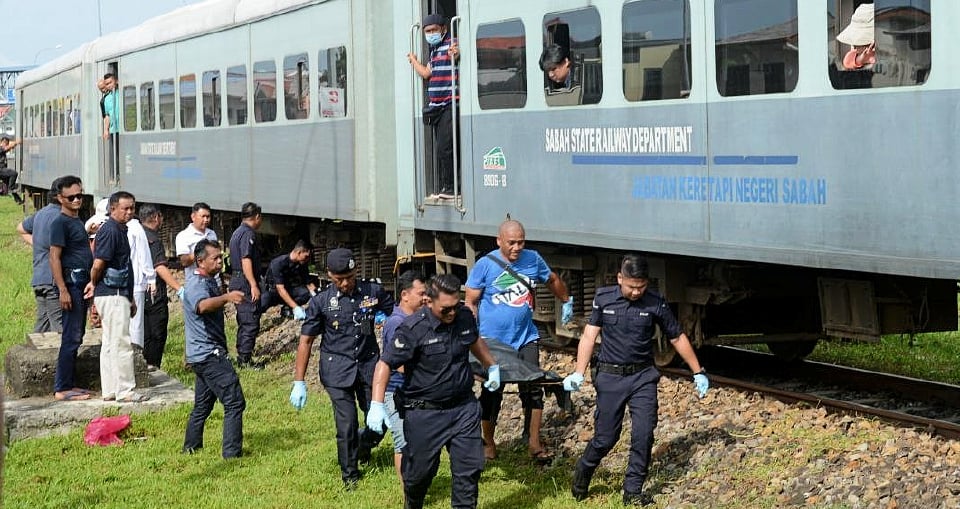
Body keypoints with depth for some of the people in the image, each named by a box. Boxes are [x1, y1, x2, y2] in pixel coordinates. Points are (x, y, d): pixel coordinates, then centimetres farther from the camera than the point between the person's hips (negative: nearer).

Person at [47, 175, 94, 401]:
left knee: (76, 337, 12)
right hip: (70, 283, -10)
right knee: (71, 338, -10)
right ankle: (62, 389, -7)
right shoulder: (61, 223, -11)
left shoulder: (77, 221, 17)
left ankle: (68, 385, 17)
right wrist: (63, 290, -22)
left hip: (81, 284, 10)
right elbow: (55, 258, -16)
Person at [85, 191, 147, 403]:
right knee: (121, 344, -7)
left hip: (118, 294, 10)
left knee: (110, 344, 12)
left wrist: (130, 298, 23)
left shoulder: (121, 230, 17)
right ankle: (125, 391, -3)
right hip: (112, 295, -10)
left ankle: (110, 390, 17)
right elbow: (98, 264, -20)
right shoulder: (110, 230, -14)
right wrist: (94, 284, -2)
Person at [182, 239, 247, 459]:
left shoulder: (210, 282, 15)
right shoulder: (198, 285, -18)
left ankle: (191, 448, 28)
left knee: (203, 405, 19)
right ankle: (232, 453, -14)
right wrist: (226, 297, -58)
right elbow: (202, 306, -44)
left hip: (204, 355, 11)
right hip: (209, 353, -11)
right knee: (234, 402, -12)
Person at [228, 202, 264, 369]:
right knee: (251, 322, -6)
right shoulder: (248, 233, -14)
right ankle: (245, 359, -5)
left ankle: (242, 357, 20)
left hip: (236, 280, 10)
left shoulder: (237, 232, 17)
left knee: (244, 321, 15)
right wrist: (254, 285, -25)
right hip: (246, 282, -10)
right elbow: (246, 260, -22)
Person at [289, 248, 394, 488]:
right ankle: (349, 474, 18)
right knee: (347, 425, -6)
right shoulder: (321, 302, -5)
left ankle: (363, 446, 39)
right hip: (337, 370, -2)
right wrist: (299, 382, -3)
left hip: (369, 366, 2)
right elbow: (306, 341, 0)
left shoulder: (374, 292, -2)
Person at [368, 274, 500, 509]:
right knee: (419, 472, 10)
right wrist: (377, 405, -25)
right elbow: (385, 364, -17)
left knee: (469, 468, 2)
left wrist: (492, 366, 28)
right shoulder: (413, 329, -20)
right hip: (425, 414, -4)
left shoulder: (465, 317, -3)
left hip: (464, 408, 4)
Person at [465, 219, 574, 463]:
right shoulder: (485, 265, -10)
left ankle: (534, 443, 6)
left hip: (526, 338, 3)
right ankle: (488, 442, 23)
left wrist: (567, 302, 30)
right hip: (493, 340, -3)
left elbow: (552, 280, 20)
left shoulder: (533, 259, 0)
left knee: (533, 390, -3)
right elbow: (471, 302, -7)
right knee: (492, 394, 6)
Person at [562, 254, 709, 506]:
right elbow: (589, 336, -4)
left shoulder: (655, 304, -5)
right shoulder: (603, 298, -4)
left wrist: (698, 372, 7)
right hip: (610, 377, 0)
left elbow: (678, 338, 4)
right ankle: (582, 473, 30)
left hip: (643, 377, 1)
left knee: (643, 435, -6)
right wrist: (578, 373, -14)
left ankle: (632, 491, 7)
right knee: (605, 438, 3)